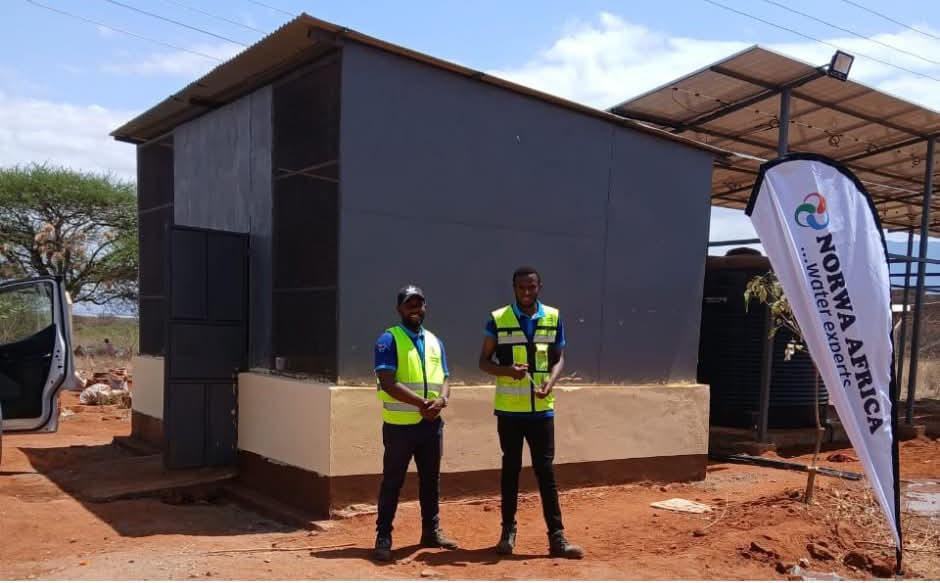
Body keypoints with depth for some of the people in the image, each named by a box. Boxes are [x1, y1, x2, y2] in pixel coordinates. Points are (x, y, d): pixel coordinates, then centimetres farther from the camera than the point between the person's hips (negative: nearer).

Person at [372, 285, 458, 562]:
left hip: (432, 424, 6)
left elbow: (444, 381, 11)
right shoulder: (389, 340, -7)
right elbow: (388, 383, -17)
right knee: (392, 482, 2)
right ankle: (383, 537, 12)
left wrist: (441, 400, -11)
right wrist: (422, 403, -22)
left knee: (431, 480, 15)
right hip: (400, 425, -6)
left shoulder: (435, 342, 13)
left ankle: (431, 531, 29)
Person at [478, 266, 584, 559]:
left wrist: (551, 381, -11)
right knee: (511, 469, 10)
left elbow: (559, 358, 10)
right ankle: (508, 530, 24)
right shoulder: (497, 319, -3)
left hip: (542, 408, 1)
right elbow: (484, 361, 1)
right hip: (509, 408, -1)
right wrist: (508, 370, -19)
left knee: (545, 470, 3)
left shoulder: (554, 318, 4)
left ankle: (557, 537, 6)